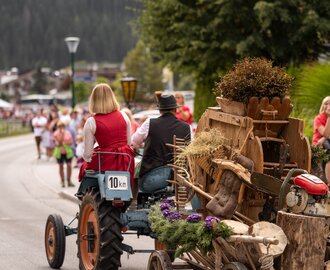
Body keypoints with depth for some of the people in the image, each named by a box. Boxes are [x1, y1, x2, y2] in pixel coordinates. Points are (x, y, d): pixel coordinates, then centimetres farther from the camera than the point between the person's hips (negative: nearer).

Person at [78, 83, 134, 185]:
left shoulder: (91, 122, -7)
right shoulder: (123, 116, 3)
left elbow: (87, 154, -6)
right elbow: (129, 143, 9)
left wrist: (88, 159, 15)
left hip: (105, 164, -4)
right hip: (125, 165, 4)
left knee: (84, 167, 24)